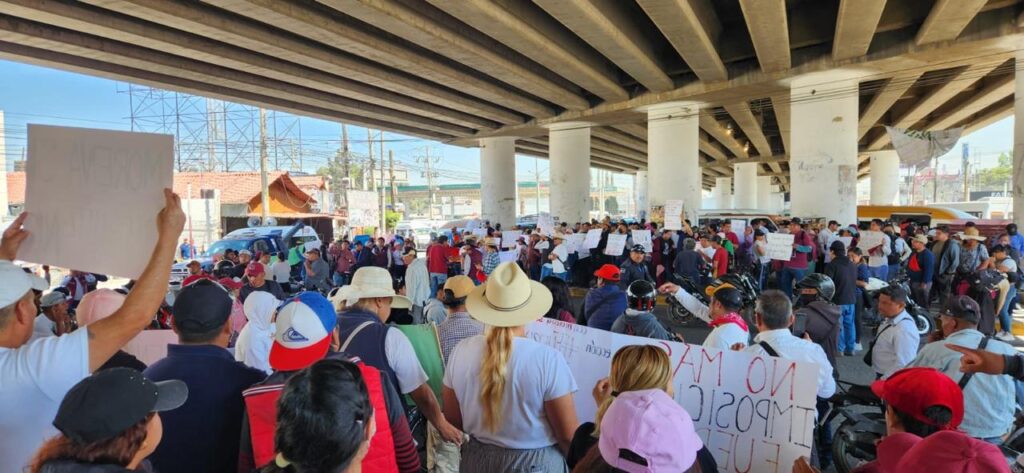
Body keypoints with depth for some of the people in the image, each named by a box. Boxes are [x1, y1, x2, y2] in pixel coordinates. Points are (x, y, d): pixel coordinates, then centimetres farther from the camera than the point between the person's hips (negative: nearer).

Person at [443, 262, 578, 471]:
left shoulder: (461, 352, -11)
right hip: (536, 462, -3)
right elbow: (568, 436, -15)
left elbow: (454, 420, 1)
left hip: (477, 459, 3)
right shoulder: (548, 358, -23)